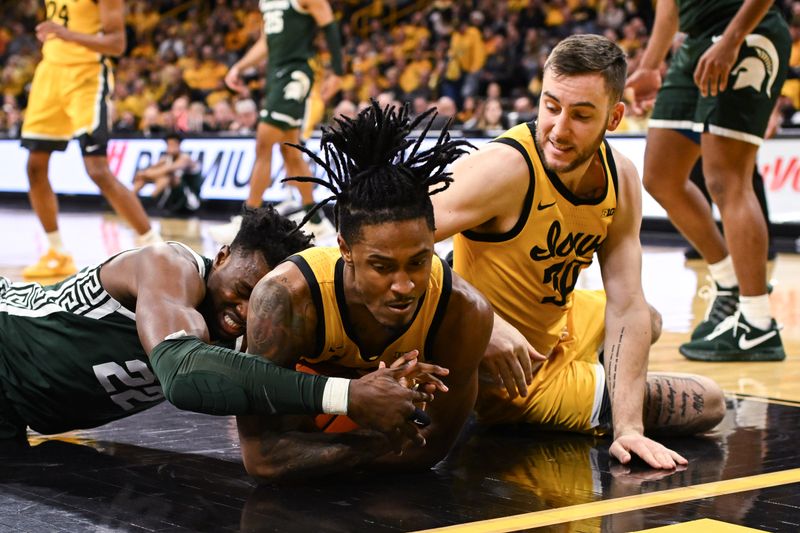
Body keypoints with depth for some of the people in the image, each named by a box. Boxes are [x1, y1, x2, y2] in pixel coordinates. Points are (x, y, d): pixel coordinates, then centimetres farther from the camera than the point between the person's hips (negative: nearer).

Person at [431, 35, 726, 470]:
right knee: (707, 404, 1)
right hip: (515, 370, -8)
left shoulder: (621, 180, -9)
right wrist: (484, 324, -45)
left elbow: (627, 309, -12)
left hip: (562, 328, 8)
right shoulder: (506, 168, -31)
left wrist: (629, 428, -21)